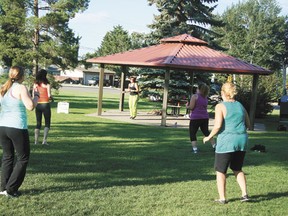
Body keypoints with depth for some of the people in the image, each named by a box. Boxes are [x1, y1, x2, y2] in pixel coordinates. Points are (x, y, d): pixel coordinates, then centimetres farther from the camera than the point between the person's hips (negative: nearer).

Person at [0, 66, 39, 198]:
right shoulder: (21, 88, -10)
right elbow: (30, 106, -16)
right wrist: (36, 96, 2)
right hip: (17, 128, -7)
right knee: (23, 158, 6)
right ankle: (11, 189, 3)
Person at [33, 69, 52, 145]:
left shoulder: (35, 84, 3)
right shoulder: (47, 84, -9)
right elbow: (49, 95, -13)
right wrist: (51, 98, 8)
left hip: (37, 104, 4)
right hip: (45, 104, -4)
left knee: (38, 123, 13)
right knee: (47, 123, 7)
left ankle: (36, 141, 8)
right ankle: (44, 140, -5)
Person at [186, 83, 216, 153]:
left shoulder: (195, 96, -8)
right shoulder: (205, 98, 14)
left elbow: (191, 107, -14)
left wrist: (187, 106, 7)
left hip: (195, 118, -6)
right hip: (205, 117, 6)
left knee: (192, 133, 3)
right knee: (206, 132, 19)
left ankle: (195, 149, -6)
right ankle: (214, 146, 15)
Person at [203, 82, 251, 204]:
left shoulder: (220, 107, -8)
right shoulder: (240, 106, 10)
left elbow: (218, 126, -17)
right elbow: (248, 125, 13)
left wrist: (209, 137, -3)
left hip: (226, 141, -5)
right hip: (242, 140, 6)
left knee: (220, 171, 9)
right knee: (237, 169, 22)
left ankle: (222, 198, 10)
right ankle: (245, 194, 13)